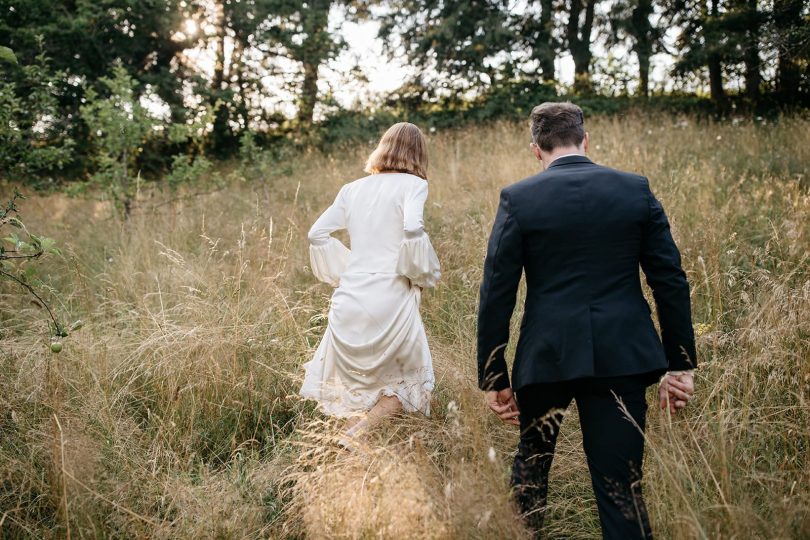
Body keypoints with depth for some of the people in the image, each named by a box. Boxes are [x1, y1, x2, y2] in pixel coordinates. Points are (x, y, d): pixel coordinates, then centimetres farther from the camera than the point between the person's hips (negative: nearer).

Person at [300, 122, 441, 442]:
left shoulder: (353, 189, 13)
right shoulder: (412, 184, -2)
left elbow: (317, 234, 12)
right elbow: (412, 232, -19)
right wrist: (425, 275, -4)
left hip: (350, 296, 5)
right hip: (390, 299, -4)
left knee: (352, 380, 20)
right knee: (411, 379, 11)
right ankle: (358, 434, -6)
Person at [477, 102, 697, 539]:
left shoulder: (518, 199, -4)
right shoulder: (636, 190, 2)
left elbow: (496, 294, -5)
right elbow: (671, 282, 2)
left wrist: (493, 378, 2)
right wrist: (680, 364, 9)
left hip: (546, 356, 0)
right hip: (622, 356, 1)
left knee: (531, 459, 25)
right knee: (622, 484, 5)